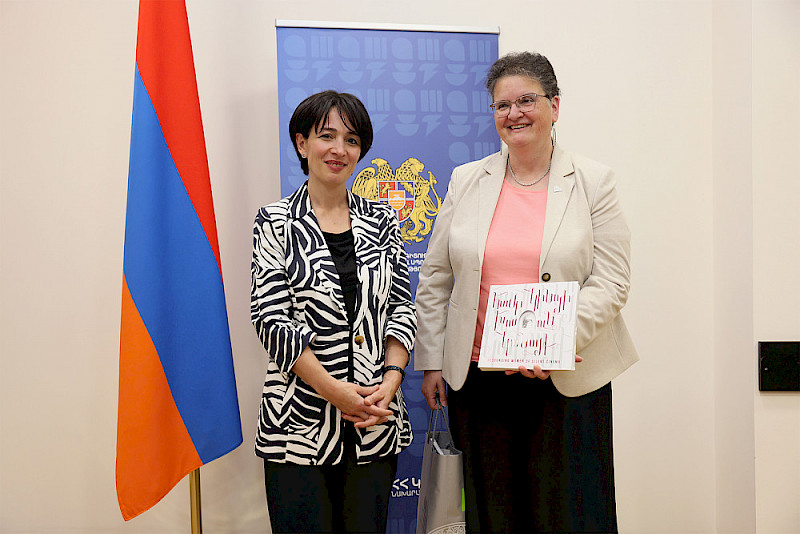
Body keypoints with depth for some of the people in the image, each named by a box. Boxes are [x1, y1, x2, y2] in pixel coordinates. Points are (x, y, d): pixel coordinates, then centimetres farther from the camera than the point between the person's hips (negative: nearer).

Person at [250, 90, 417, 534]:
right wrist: (334, 390, -14)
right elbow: (271, 319, -7)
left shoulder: (381, 221, 8)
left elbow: (402, 307, 7)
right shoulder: (275, 223, -1)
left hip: (377, 420, 3)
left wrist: (390, 380, -8)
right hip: (299, 421, -3)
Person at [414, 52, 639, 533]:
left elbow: (612, 283, -6)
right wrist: (431, 361, 7)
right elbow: (435, 279, 10)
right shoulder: (466, 181, 6)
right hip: (478, 379, 2)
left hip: (567, 380, -2)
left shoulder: (593, 182, 0)